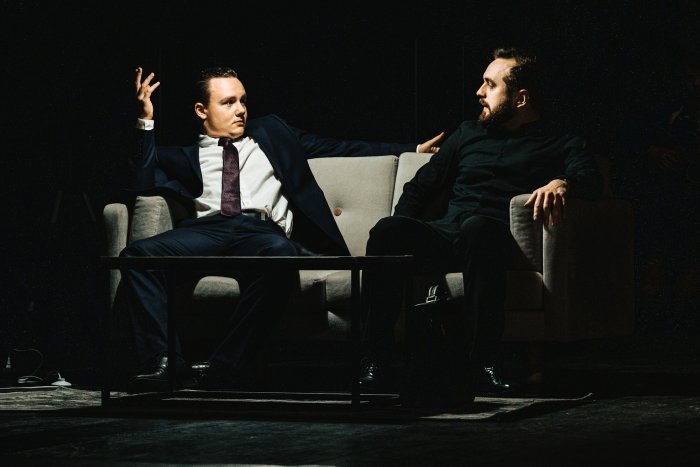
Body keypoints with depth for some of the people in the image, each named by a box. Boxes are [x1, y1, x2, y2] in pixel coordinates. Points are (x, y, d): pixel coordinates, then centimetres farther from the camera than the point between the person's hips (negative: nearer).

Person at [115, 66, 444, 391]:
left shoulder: (270, 132, 33)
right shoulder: (184, 157, 28)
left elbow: (337, 148, 32)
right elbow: (142, 184, 11)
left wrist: (410, 151, 27)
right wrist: (146, 121, 7)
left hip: (263, 230, 0)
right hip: (208, 229, 1)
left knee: (279, 253, -40)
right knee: (139, 254, -30)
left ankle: (225, 367, -39)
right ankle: (163, 362, -34)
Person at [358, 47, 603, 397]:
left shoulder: (560, 143, 17)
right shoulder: (469, 134, 30)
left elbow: (591, 179, -3)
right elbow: (420, 188, 28)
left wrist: (562, 184, -27)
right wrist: (403, 236, 9)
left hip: (497, 235, -4)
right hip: (443, 235, 4)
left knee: (479, 227, -41)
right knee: (387, 230, -28)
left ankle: (482, 360, -36)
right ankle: (377, 362, -29)